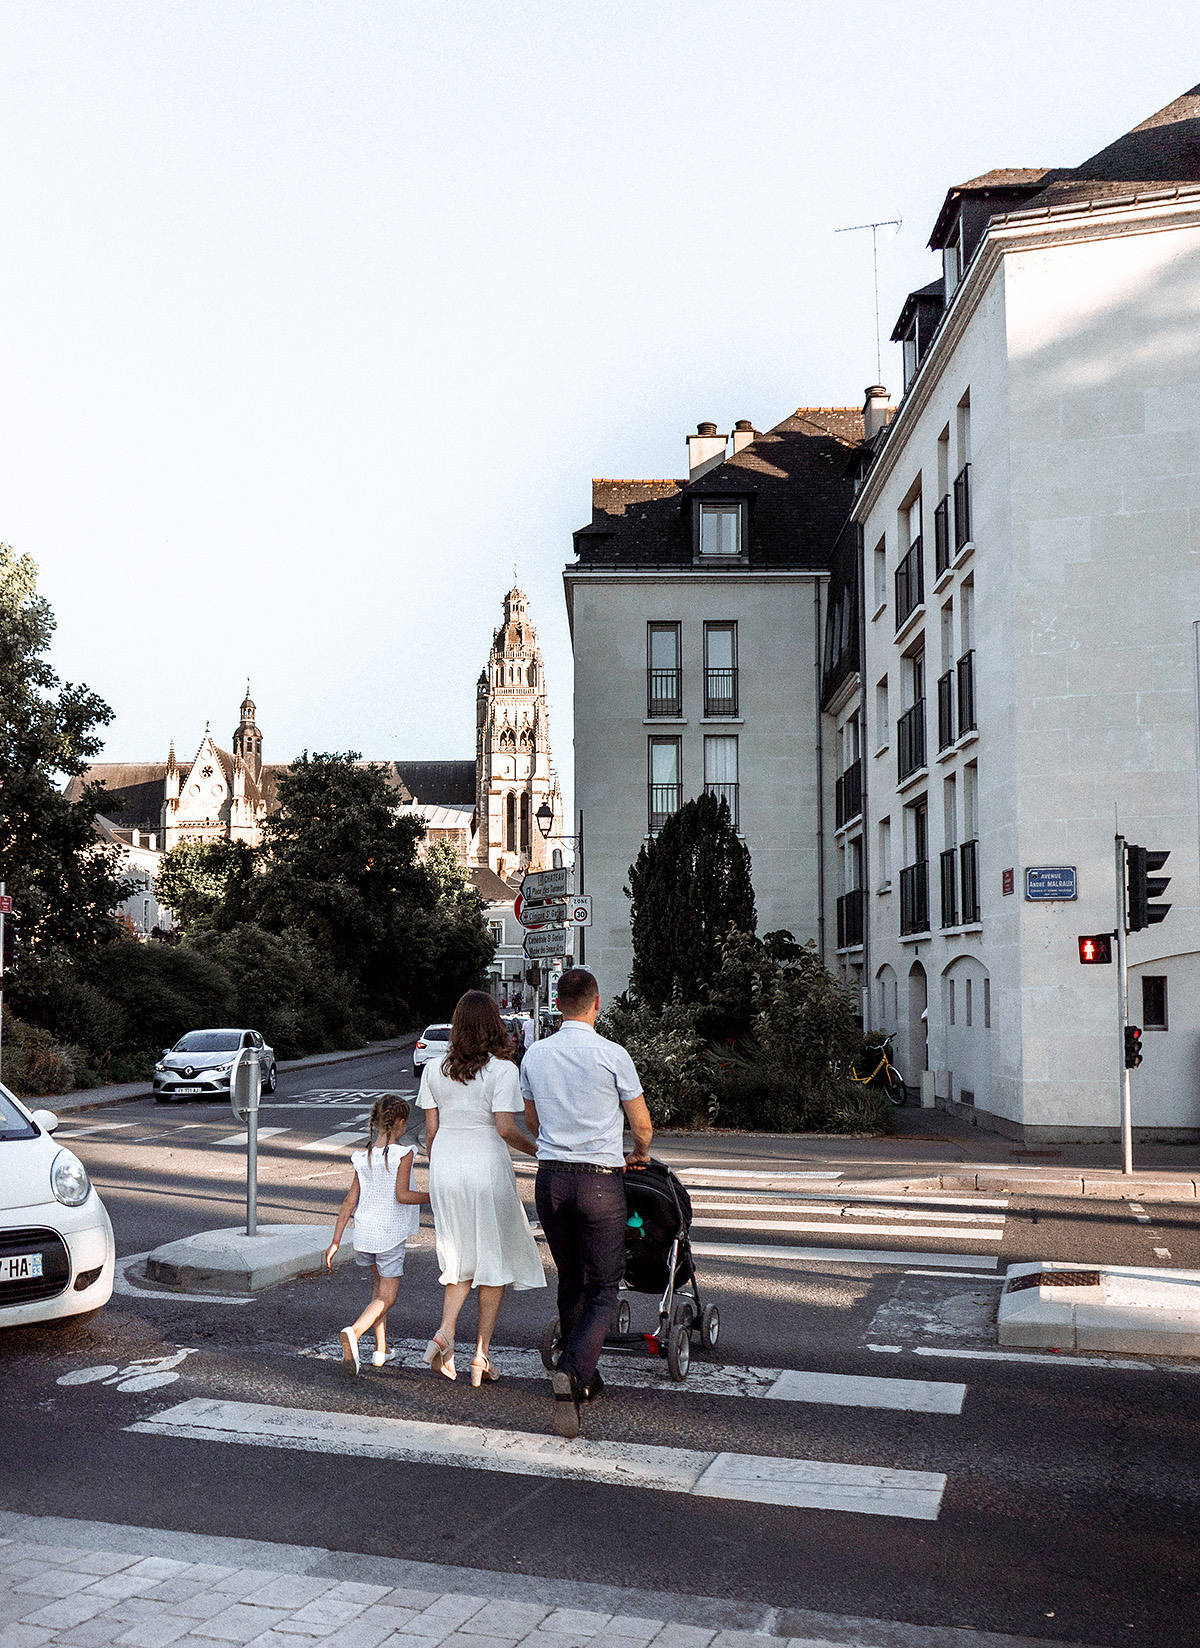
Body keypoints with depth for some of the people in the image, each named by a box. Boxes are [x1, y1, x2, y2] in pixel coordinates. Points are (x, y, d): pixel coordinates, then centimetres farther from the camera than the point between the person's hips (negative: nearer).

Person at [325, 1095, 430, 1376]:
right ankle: (353, 1332, -23)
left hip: (364, 1233, 6)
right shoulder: (402, 1153, -11)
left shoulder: (363, 1158, 5)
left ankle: (381, 1349, 27)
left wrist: (336, 1241, 10)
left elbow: (350, 1201, 6)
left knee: (380, 1283, 26)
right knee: (386, 1297, 3)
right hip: (391, 1236, -6)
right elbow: (402, 1195, -19)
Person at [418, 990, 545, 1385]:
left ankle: (444, 1332, -2)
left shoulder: (434, 1069, 3)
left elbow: (431, 1129, 6)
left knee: (461, 1258, 18)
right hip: (487, 1167, -4)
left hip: (446, 1167, 4)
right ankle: (481, 1353, 11)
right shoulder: (502, 1070, -10)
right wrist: (537, 1149, 0)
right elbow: (506, 1128, -17)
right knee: (495, 1259, 10)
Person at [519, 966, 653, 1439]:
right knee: (603, 1289, 1)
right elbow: (642, 1124, 1)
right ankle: (573, 1372, -20)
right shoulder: (612, 1055, -8)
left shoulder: (534, 1055, 4)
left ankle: (584, 1380, 25)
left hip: (551, 1177, 4)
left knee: (570, 1284, 17)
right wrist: (639, 1154, 23)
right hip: (600, 1179, -4)